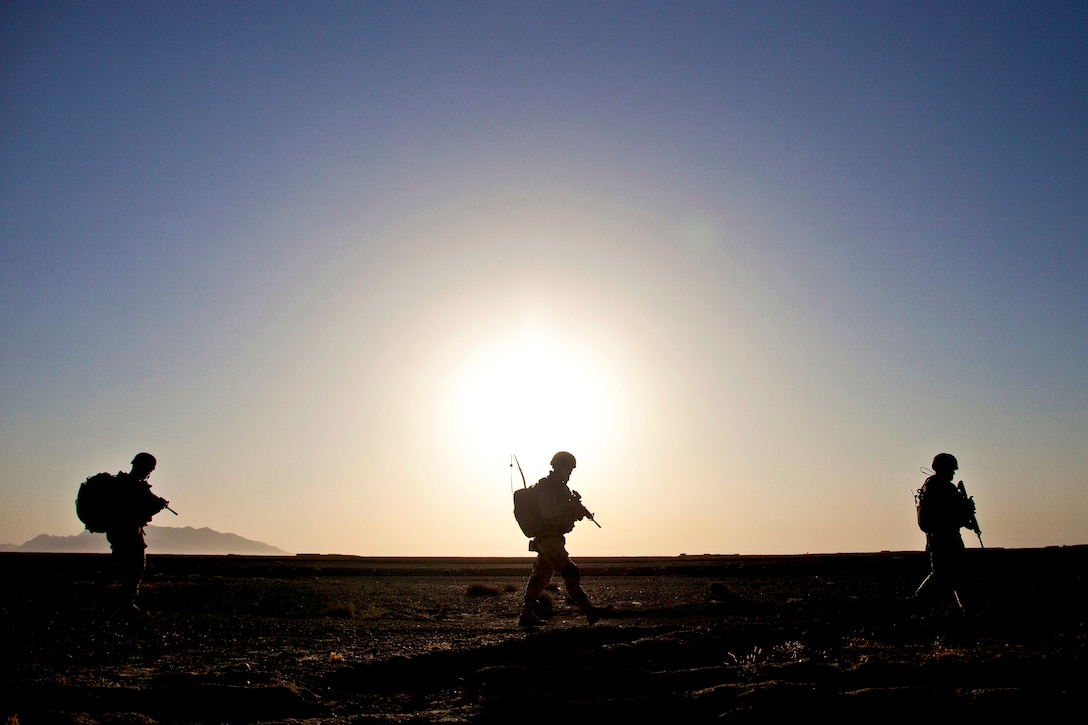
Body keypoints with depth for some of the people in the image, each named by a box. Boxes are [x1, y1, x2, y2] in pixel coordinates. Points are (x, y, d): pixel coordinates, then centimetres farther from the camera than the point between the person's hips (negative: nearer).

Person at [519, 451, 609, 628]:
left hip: (554, 539, 11)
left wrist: (579, 509, 1)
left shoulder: (560, 487, 19)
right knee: (570, 573, -14)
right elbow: (546, 513, -24)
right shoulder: (546, 486, -12)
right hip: (549, 538, -11)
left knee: (540, 576, 12)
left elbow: (568, 512, 22)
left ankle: (526, 616, 18)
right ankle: (589, 612, -16)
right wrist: (569, 504, -27)